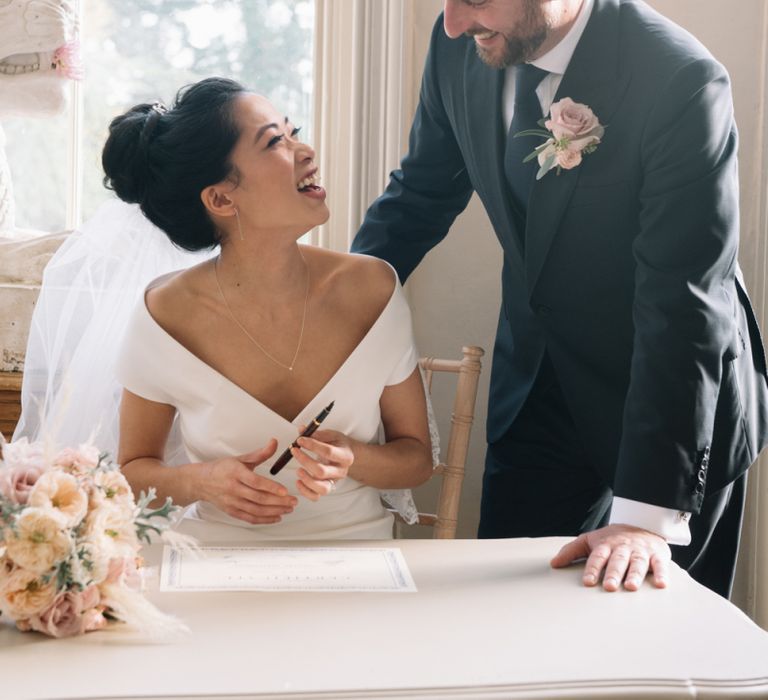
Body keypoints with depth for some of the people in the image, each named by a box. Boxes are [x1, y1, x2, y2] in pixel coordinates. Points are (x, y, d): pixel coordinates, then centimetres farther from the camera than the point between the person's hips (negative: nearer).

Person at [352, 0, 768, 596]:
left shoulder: (682, 83, -28)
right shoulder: (460, 50, -10)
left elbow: (685, 308, -30)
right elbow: (422, 195, 5)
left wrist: (649, 512, -32)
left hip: (672, 396, -4)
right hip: (536, 385, 5)